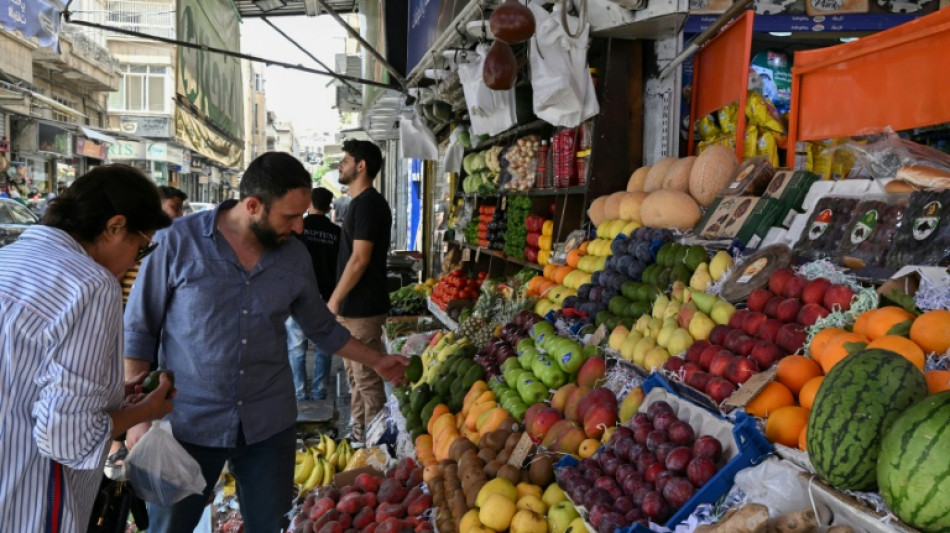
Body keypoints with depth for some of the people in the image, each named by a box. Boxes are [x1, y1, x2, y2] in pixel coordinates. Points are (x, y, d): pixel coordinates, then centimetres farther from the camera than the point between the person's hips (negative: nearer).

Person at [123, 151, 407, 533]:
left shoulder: (295, 256, -1)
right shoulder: (178, 241, -12)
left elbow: (321, 327, 14)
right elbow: (138, 331, -5)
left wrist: (376, 361, 16)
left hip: (269, 422, 3)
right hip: (188, 422, -2)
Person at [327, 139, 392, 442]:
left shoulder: (368, 203, -15)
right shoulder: (361, 202, 16)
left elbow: (359, 259, -21)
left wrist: (334, 301, -16)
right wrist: (339, 302, 20)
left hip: (362, 309, -10)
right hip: (353, 307, 10)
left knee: (367, 381, -3)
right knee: (356, 376, 17)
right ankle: (357, 436, 28)